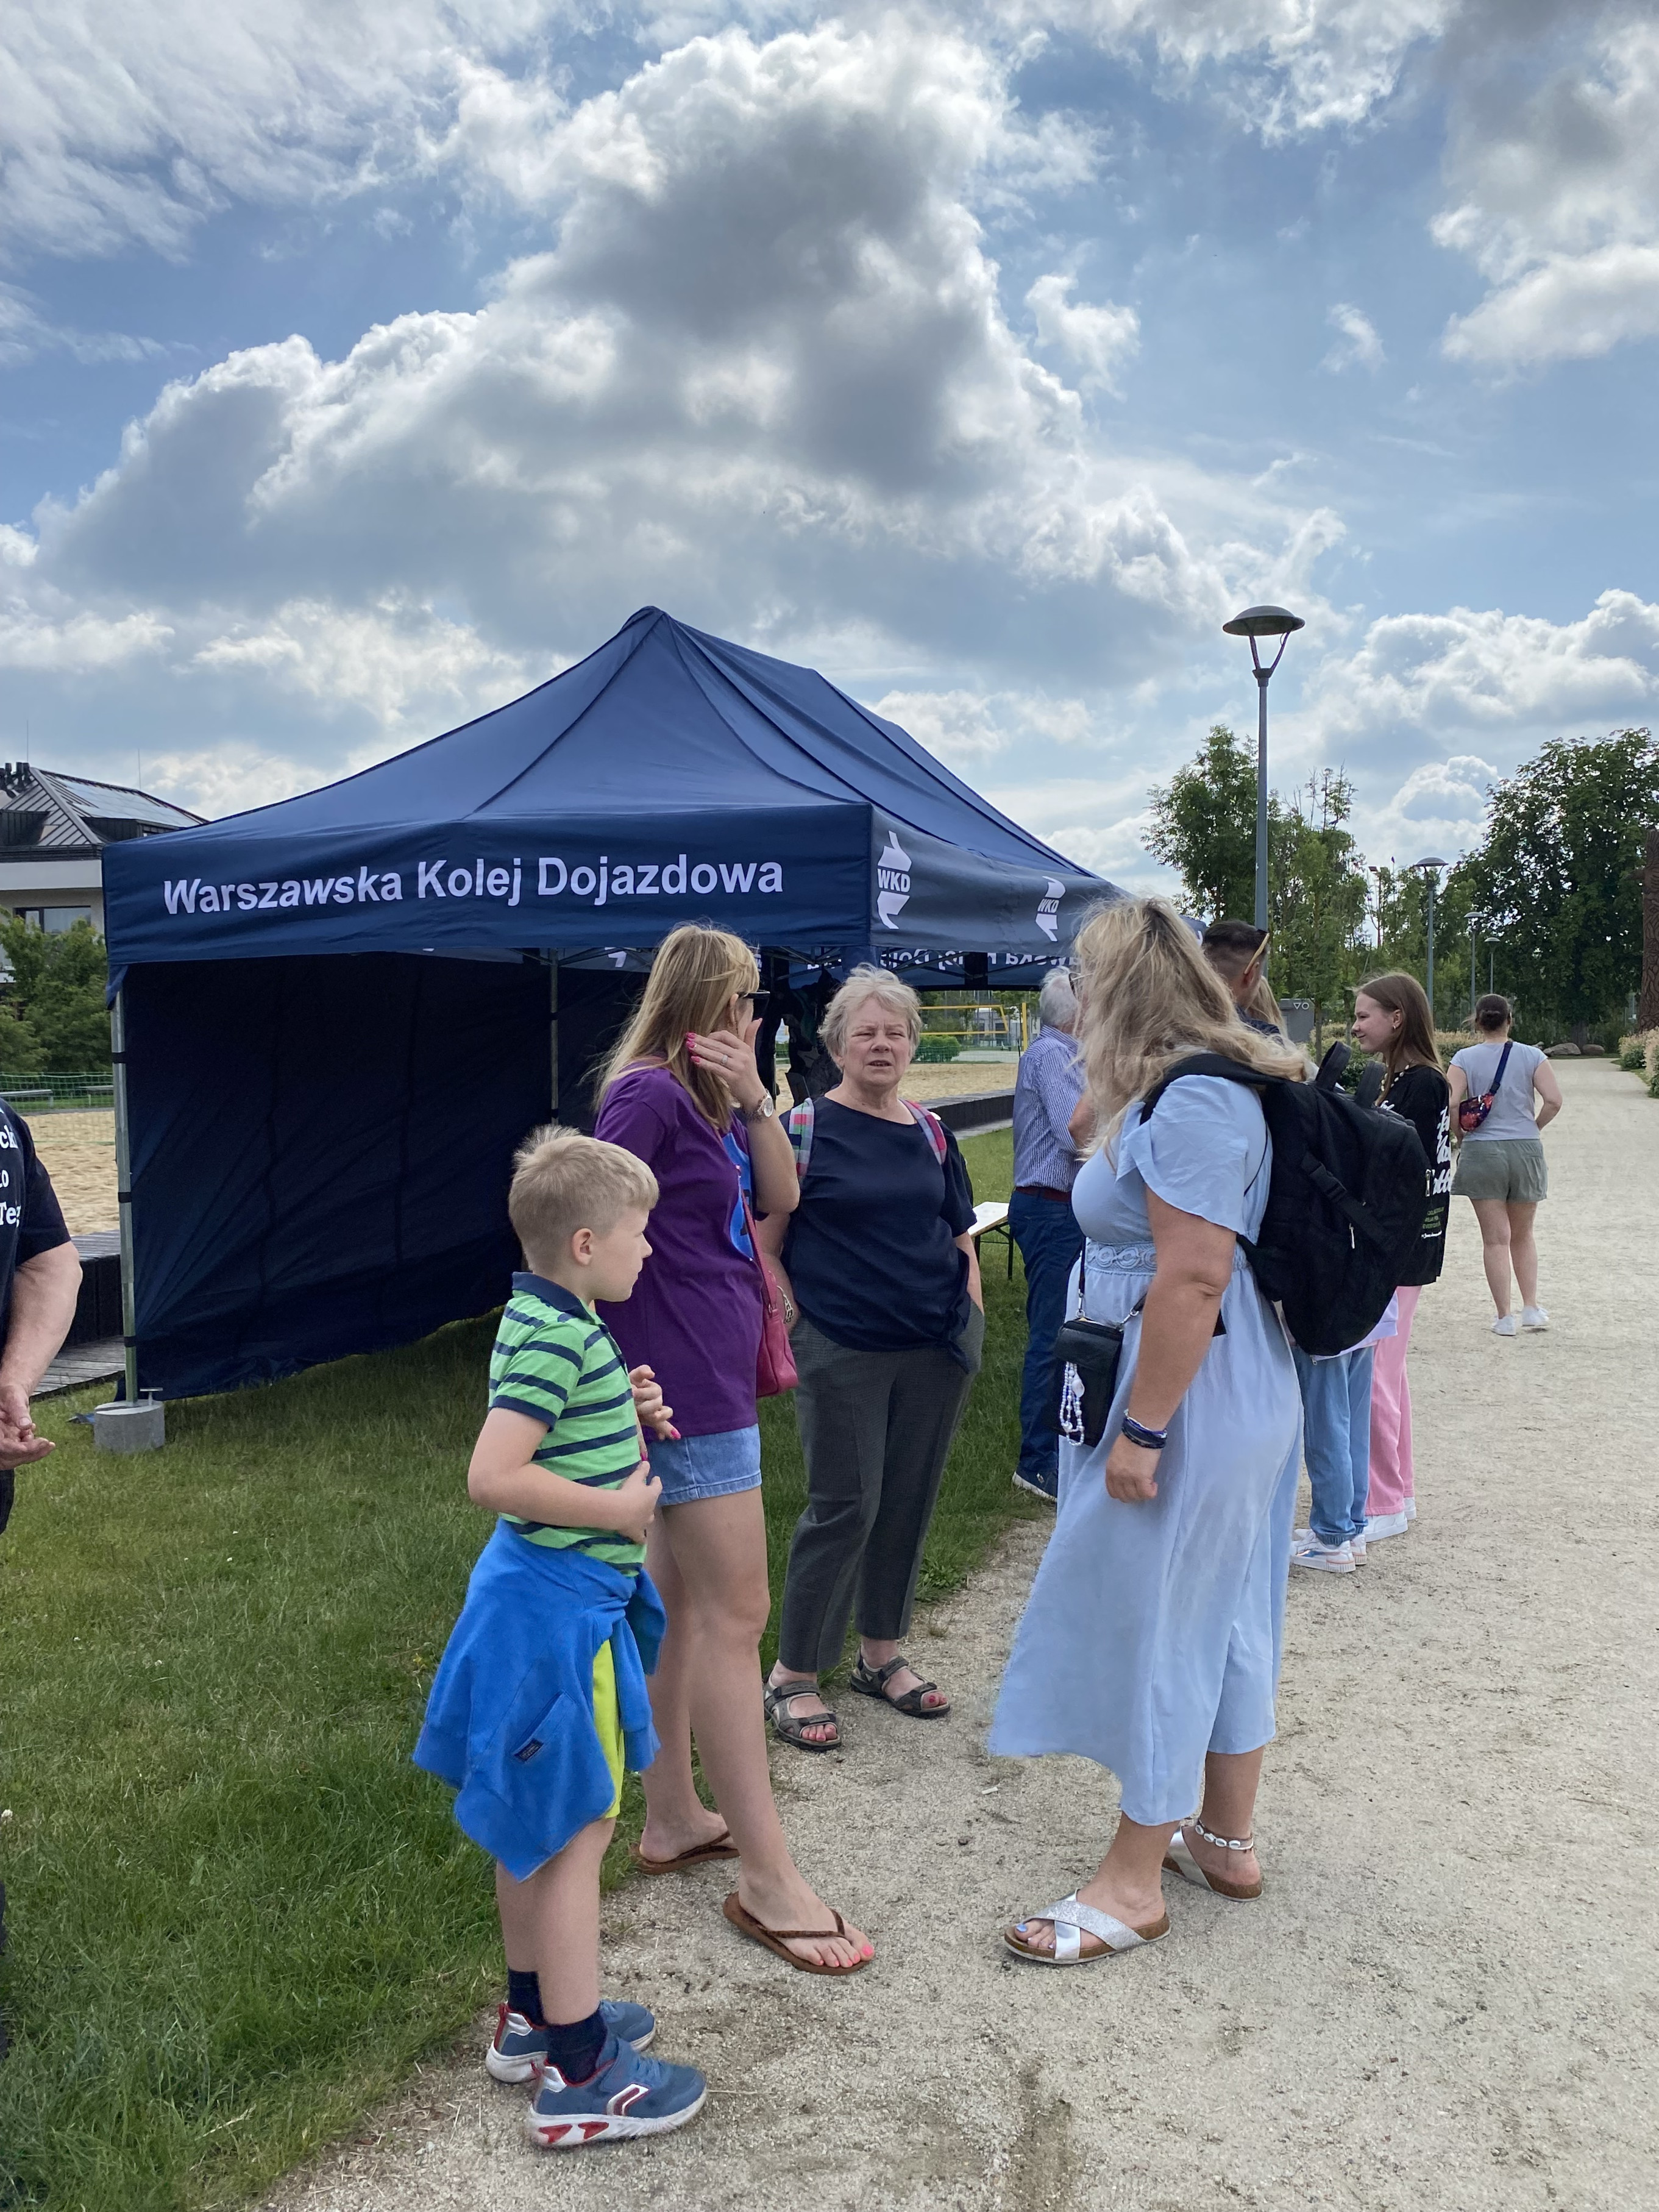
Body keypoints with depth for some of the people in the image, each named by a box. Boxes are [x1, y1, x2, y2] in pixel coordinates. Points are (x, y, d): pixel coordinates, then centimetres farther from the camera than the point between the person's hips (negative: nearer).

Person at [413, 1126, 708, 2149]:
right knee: (578, 1831, 1)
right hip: (562, 1611, -10)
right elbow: (494, 1475, -29)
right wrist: (618, 1509, -21)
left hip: (546, 1596, 10)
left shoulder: (556, 1323, 7)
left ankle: (535, 2013, 37)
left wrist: (628, 1413, 6)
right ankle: (580, 2076, 14)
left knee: (537, 1823, 21)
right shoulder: (555, 1337, -24)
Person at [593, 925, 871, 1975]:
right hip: (685, 1382, -10)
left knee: (681, 1602, 17)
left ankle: (673, 1820, 30)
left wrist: (754, 1096, -4)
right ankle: (768, 1878, 4)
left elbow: (781, 1197, 9)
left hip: (717, 1370, 10)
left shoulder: (713, 1099, 13)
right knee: (736, 1613, -5)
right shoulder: (648, 1094, -15)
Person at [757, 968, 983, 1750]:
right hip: (843, 1354, -5)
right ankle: (792, 1673, 14)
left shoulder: (932, 1133, 9)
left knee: (909, 1501, 12)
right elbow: (763, 1246, -4)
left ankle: (882, 1653, 30)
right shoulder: (805, 1127, -5)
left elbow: (962, 1238, 17)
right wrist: (793, 1327, -10)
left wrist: (971, 1317, 7)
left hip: (936, 1349, 5)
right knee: (844, 1508, -2)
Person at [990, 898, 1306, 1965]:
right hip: (1249, 1398, 10)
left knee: (1153, 1618, 2)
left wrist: (1142, 1431, -24)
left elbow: (1193, 1280, -27)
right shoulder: (1196, 1087, 11)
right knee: (1224, 1614, 19)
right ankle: (1227, 1839, 34)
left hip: (1189, 1399, -10)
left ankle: (1135, 1882, 17)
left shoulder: (1191, 1100, -22)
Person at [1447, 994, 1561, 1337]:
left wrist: (1463, 1134, 2)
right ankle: (1531, 1308, 16)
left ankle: (1505, 1316, 4)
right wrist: (1533, 1128, 7)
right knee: (1523, 1235, 18)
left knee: (1496, 1239, 4)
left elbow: (1452, 1105, -14)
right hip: (1526, 1152, 2)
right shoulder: (1531, 1056, -1)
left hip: (1481, 1153, -1)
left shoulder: (1465, 1058, -4)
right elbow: (1554, 1100, -9)